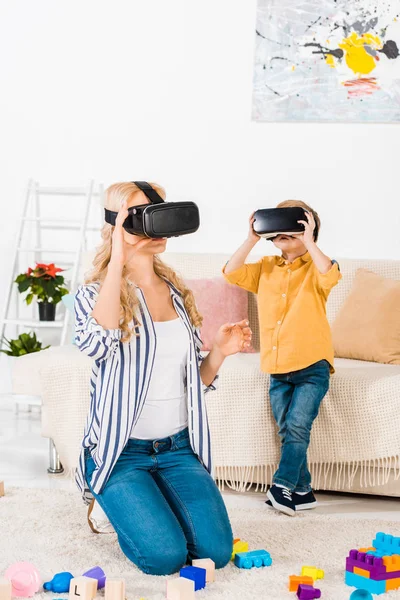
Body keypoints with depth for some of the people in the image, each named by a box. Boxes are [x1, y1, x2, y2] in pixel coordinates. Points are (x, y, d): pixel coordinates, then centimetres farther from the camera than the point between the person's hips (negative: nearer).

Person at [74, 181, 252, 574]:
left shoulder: (177, 292, 8)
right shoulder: (95, 293, -8)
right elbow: (96, 344, -33)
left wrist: (219, 352, -7)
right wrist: (119, 260, -32)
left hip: (177, 449, 5)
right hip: (120, 451, -4)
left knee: (216, 550, -11)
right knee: (166, 556, -19)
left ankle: (151, 502, 19)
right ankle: (118, 502, 13)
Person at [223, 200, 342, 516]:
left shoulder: (314, 267, -1)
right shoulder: (265, 268, 11)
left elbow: (330, 276, -24)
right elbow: (232, 273, -2)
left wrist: (308, 241, -25)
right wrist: (251, 240, -10)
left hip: (312, 366, -5)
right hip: (277, 369, 5)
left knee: (297, 425, -16)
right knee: (288, 431, 7)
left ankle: (283, 486, -7)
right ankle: (302, 492, 17)